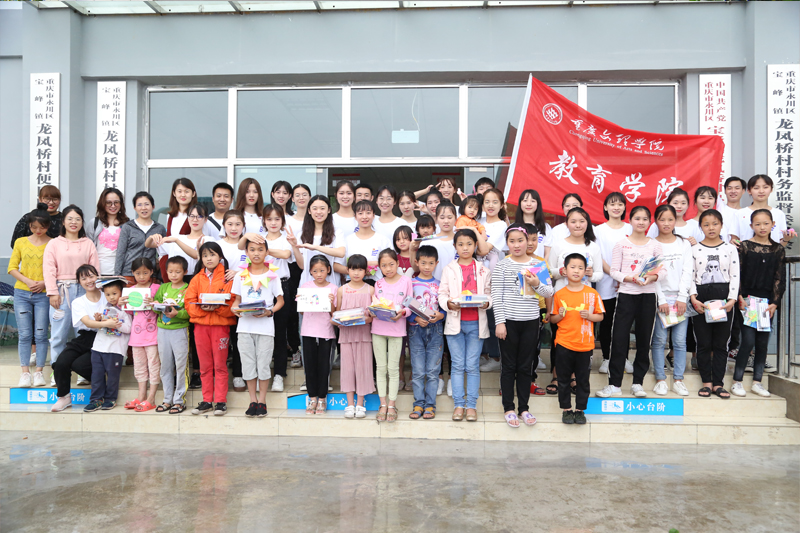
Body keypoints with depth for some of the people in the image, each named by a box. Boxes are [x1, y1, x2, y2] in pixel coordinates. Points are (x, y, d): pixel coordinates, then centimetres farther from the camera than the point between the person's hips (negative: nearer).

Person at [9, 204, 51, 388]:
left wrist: (44, 282, -15)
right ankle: (25, 372, 6)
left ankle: (39, 372, 7)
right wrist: (27, 281, -9)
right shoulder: (21, 242, 8)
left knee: (41, 334, -1)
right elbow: (12, 268, 5)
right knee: (25, 334, 1)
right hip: (22, 293, 2)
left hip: (43, 295, -2)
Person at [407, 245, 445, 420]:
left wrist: (441, 315, -12)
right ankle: (418, 404, 11)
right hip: (416, 329, -1)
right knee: (417, 371, 1)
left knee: (433, 370, 1)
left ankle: (430, 405, 10)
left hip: (435, 330, 1)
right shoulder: (411, 283, 3)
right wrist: (416, 318, -15)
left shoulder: (439, 285, 8)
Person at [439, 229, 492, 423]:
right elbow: (442, 294, 3)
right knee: (457, 365, 4)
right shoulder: (449, 269, 5)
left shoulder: (483, 270, 7)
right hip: (455, 322, 0)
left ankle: (471, 405, 12)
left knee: (472, 366, 3)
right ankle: (458, 404, 13)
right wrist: (448, 303, -17)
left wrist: (487, 303, -12)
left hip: (476, 323, 0)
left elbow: (489, 293, 9)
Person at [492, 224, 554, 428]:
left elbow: (550, 292, 6)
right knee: (509, 366, 6)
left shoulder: (537, 265, 6)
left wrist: (537, 284, -14)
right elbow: (497, 296, -6)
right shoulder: (501, 266, -3)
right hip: (509, 321, -3)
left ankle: (524, 408, 21)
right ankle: (509, 409, 17)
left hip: (531, 321, 3)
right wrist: (499, 322, -11)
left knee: (526, 366, 10)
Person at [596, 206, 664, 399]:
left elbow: (663, 270, 4)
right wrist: (631, 278, -17)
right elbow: (614, 271, -1)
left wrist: (652, 277, -17)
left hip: (648, 295, 2)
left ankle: (638, 382, 18)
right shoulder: (621, 244, 3)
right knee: (619, 338, -4)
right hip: (626, 294, -2)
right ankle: (614, 383, 3)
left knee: (644, 339, 7)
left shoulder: (655, 245, 7)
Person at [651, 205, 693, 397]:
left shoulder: (684, 244, 10)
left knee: (680, 341, 0)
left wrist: (681, 298, -6)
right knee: (659, 340, -2)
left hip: (680, 297, 2)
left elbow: (687, 272, 4)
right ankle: (660, 379, 5)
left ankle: (678, 379, 8)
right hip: (659, 296, -2)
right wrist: (661, 300, -10)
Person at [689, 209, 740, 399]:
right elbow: (690, 276, 0)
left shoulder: (730, 248, 6)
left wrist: (732, 299, -10)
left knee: (721, 343, 4)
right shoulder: (695, 249, 5)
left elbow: (735, 276, 2)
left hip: (723, 297, 0)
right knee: (703, 343, 3)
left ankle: (717, 383, 11)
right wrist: (693, 298, -12)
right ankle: (707, 382, 12)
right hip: (701, 297, 0)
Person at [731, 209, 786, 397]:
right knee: (748, 341, -7)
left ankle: (757, 382, 16)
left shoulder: (778, 250, 7)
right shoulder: (744, 246, -1)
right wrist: (739, 297, -12)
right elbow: (736, 273, -4)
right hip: (748, 300, -3)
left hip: (767, 302, 3)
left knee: (762, 343, 6)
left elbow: (780, 278, 6)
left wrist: (775, 302, -2)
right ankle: (737, 381, 2)